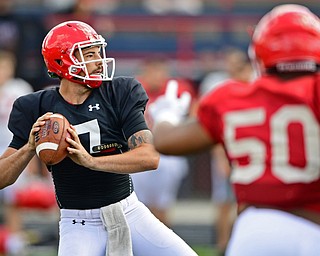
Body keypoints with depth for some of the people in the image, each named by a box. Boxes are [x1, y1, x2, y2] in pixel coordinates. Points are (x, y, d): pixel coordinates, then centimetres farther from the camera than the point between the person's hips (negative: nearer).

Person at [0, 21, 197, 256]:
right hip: (79, 226, -2)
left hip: (129, 213, 2)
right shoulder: (39, 109, -4)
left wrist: (90, 161, -30)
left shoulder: (119, 94, -4)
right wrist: (30, 147, -24)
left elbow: (150, 158, -18)